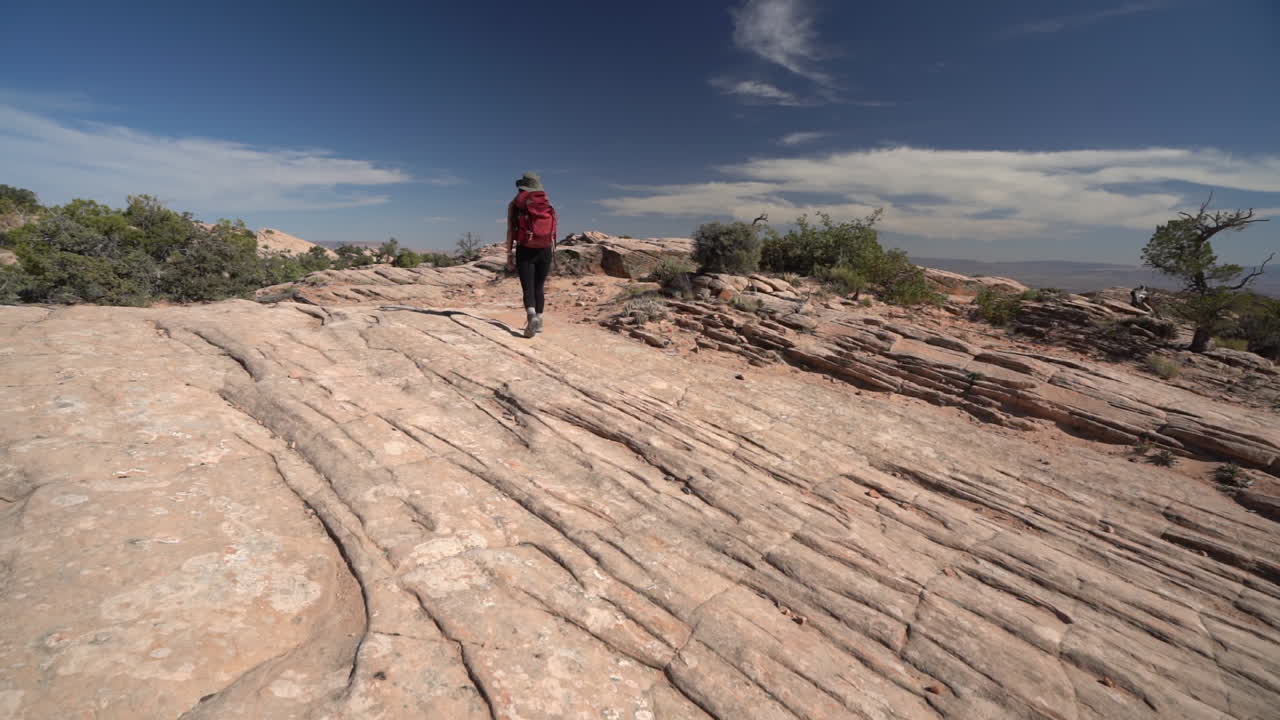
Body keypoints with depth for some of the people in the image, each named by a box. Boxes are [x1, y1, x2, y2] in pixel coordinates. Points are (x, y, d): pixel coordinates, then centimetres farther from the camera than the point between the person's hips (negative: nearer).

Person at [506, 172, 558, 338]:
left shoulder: (515, 205, 3)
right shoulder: (548, 204, 8)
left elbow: (510, 231, -2)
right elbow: (553, 232, 5)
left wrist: (509, 255, 1)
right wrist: (551, 254, 12)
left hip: (525, 250, -2)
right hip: (545, 250, 2)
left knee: (528, 288, -4)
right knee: (539, 287, 13)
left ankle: (532, 317, -28)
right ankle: (538, 321, 17)